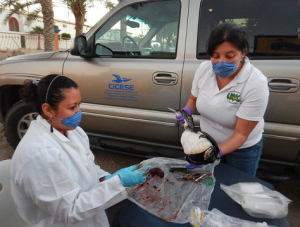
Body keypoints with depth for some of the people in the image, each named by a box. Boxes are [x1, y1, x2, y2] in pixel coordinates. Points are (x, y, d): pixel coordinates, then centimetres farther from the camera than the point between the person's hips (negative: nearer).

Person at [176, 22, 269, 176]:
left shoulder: (256, 84, -29)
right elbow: (194, 99, 3)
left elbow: (241, 134, -25)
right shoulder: (204, 68, -16)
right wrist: (187, 110, -18)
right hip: (207, 142, 4)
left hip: (242, 149, -3)